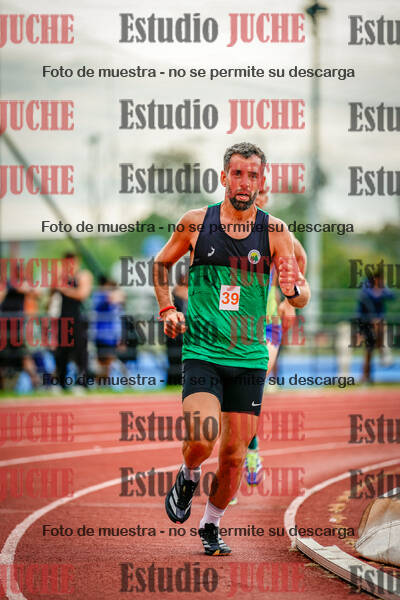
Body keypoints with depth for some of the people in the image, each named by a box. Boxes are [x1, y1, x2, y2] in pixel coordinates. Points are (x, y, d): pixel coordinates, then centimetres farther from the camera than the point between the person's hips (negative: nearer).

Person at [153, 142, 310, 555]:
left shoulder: (273, 231, 0)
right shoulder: (195, 223, 0)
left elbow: (302, 296, -4)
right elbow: (162, 263, 18)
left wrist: (294, 289, -27)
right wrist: (167, 310, 5)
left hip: (249, 358, 1)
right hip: (201, 353, -1)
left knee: (234, 454, 4)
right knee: (201, 440, -20)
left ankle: (211, 525, 27)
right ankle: (188, 476, 14)